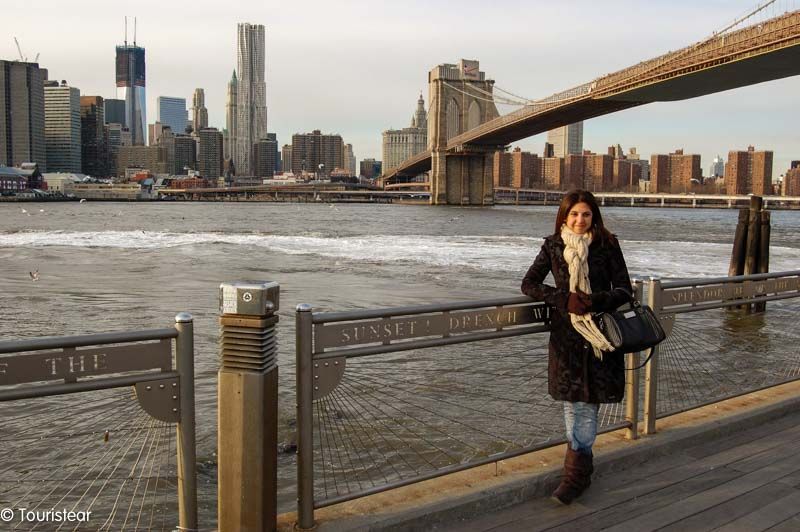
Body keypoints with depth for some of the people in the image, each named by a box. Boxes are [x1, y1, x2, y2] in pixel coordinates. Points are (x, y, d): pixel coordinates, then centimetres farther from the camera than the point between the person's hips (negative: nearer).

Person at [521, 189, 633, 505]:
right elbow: (529, 284, 1)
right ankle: (581, 468, 20)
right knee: (573, 402, 4)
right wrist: (565, 299, -15)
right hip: (566, 333, 1)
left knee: (589, 402, -2)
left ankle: (575, 473, 3)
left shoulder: (608, 245, -1)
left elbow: (624, 290, -1)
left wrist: (594, 301, -21)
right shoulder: (553, 246, 4)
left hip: (600, 332, -1)